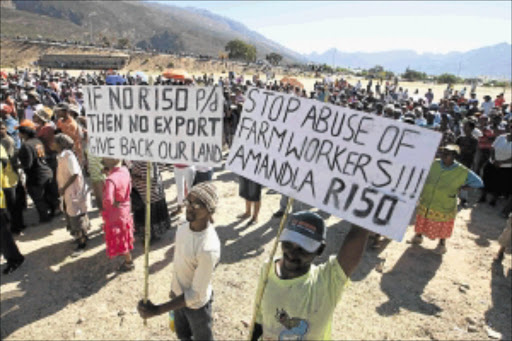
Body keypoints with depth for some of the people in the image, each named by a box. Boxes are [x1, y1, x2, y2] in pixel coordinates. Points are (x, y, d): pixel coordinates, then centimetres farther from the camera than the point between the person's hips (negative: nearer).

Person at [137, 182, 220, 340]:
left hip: (196, 304, -6)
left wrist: (157, 310, -28)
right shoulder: (184, 227, -14)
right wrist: (174, 289, 16)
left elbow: (196, 294, -29)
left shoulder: (208, 248, -38)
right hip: (178, 294, 7)